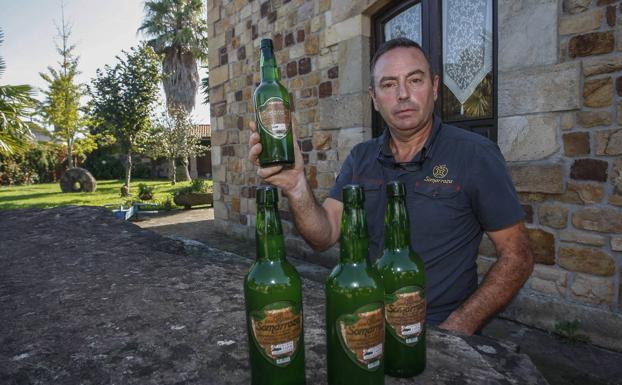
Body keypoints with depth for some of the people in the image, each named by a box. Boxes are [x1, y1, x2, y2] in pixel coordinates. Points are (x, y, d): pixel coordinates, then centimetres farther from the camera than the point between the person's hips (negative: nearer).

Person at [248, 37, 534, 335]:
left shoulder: (475, 154, -7)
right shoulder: (360, 158, 6)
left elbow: (517, 257, -5)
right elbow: (324, 236, -4)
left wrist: (456, 331, -15)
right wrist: (296, 186, -23)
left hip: (437, 327, -2)